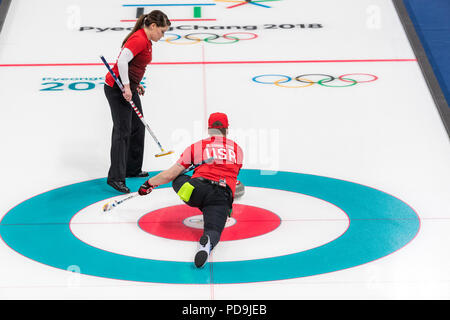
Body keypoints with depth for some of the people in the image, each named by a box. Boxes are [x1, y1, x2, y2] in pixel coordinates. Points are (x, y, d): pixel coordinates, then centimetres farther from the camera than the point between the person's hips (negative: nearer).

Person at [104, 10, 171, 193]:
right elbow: (122, 60, -29)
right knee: (122, 131, -12)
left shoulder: (145, 40, 13)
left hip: (128, 87, 10)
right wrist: (126, 87, -27)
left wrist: (136, 84, 17)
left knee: (137, 128, 16)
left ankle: (132, 169, 27)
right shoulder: (139, 39, -19)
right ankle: (116, 177, -12)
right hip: (117, 88, -10)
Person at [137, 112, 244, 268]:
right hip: (223, 197, 0)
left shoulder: (196, 147, 20)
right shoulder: (237, 149, 27)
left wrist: (149, 184, 33)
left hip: (197, 189, 0)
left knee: (178, 179, 29)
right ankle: (207, 242, -50)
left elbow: (170, 175, 18)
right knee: (213, 230, -12)